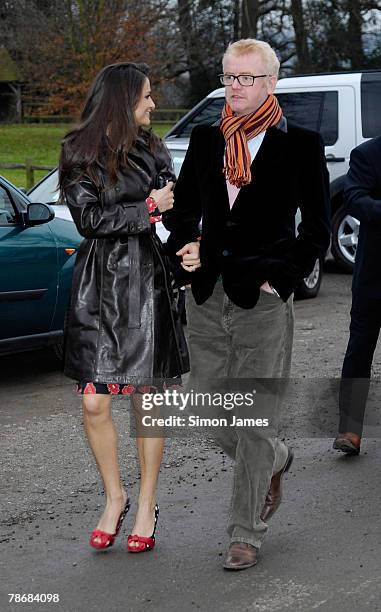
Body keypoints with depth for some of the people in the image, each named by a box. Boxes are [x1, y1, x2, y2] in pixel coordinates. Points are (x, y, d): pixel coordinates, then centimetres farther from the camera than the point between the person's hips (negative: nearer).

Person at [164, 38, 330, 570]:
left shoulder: (300, 146, -3)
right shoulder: (205, 140, 9)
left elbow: (317, 229, 0)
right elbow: (181, 207, 17)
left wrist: (280, 279, -9)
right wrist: (186, 250, -1)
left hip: (264, 302, -4)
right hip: (206, 300, 5)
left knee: (253, 424, 0)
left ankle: (246, 534, 14)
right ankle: (274, 463, 42)